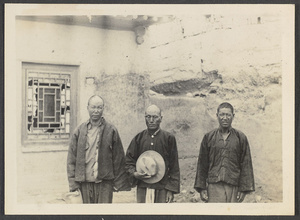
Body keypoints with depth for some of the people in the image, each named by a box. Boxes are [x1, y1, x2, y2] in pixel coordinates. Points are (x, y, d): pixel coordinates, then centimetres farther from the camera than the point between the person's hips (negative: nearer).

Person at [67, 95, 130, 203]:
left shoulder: (111, 130, 1)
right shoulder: (79, 131, 5)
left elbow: (118, 158, 2)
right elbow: (71, 157, 6)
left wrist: (118, 182, -1)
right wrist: (73, 181, 0)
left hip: (105, 183, -2)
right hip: (85, 182, 2)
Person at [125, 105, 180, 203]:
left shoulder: (168, 138, 0)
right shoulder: (138, 138, 6)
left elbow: (174, 167, 1)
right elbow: (129, 160, 11)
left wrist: (171, 190, -4)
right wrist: (134, 173, -9)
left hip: (162, 188, -2)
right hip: (142, 187, 2)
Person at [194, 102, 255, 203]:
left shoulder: (240, 138, 6)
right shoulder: (209, 137, 7)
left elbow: (246, 165, 4)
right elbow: (202, 164, 8)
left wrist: (244, 189, -2)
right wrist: (201, 188, 3)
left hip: (233, 187, 0)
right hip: (214, 186, 0)